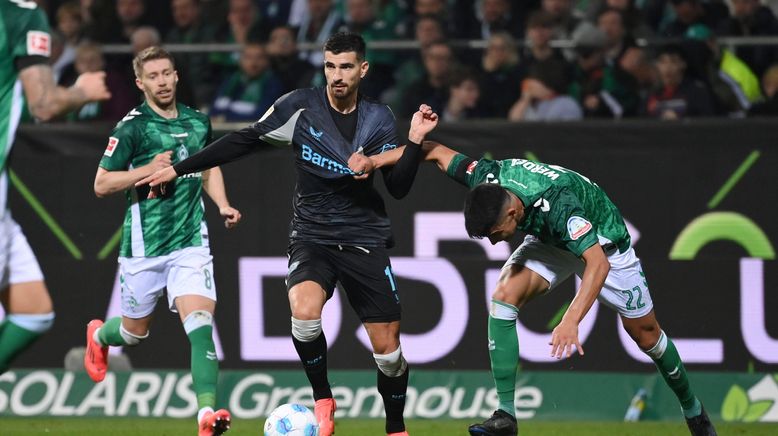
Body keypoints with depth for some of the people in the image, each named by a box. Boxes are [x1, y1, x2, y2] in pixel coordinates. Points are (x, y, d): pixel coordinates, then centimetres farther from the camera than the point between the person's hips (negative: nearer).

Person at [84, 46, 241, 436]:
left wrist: (222, 205, 10)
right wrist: (148, 170, -20)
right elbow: (101, 185, -8)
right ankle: (98, 335, 50)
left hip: (191, 242, 3)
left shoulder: (197, 122, 8)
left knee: (200, 322, -17)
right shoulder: (132, 127, -8)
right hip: (144, 246, -2)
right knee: (135, 332, 14)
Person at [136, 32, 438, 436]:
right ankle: (322, 400, -8)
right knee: (304, 311, -32)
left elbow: (399, 187, -3)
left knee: (387, 348, -1)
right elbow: (244, 141, 2)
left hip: (365, 242, 1)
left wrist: (414, 141, -17)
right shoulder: (300, 107, -5)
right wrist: (179, 169, 3)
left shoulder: (379, 118, 0)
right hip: (312, 236, -1)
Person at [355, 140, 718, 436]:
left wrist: (571, 321, -62)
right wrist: (381, 158, -21)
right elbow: (438, 152, -11)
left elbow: (598, 263, -51)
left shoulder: (556, 204, -45)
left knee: (644, 331, 5)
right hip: (550, 242, 5)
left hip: (602, 242, -5)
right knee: (505, 294, -19)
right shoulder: (487, 178, -28)